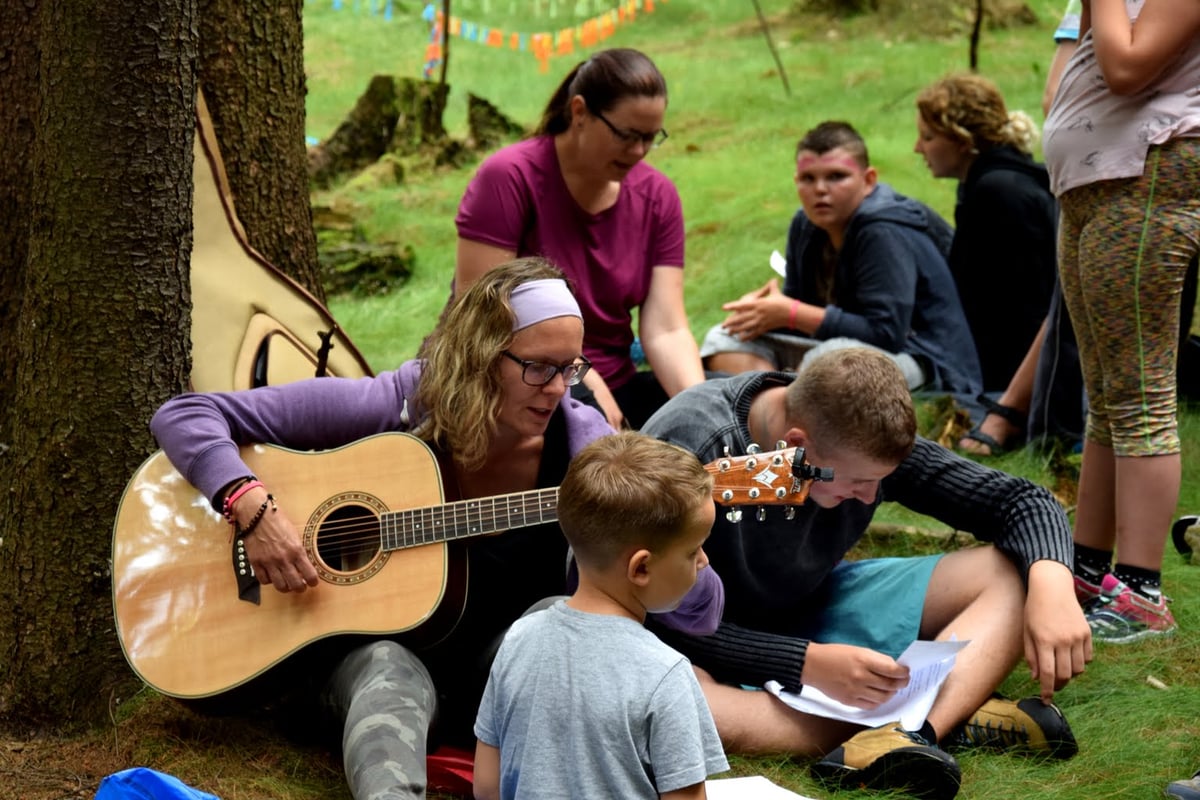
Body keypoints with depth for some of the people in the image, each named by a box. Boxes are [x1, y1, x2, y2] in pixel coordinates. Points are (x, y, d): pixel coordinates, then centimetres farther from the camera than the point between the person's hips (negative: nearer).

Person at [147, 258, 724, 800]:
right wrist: (251, 506, -29)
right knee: (392, 674, -37)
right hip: (368, 646, -2)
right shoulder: (391, 406, -13)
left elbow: (701, 615, -9)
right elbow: (184, 415, -12)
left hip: (511, 662, 3)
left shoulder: (579, 440, -9)